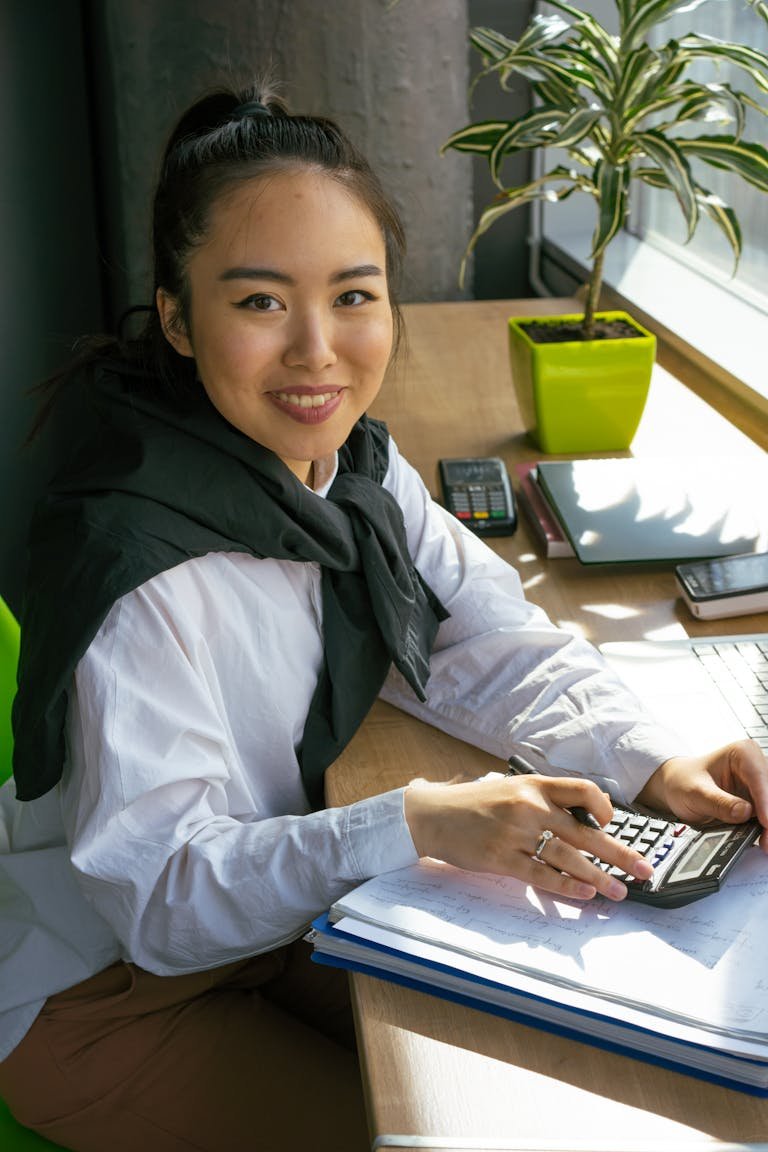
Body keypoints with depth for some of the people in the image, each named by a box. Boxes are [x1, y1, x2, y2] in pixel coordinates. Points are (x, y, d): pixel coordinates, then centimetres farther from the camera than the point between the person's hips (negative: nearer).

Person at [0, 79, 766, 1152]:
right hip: (102, 989, -6)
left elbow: (490, 640, -7)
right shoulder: (141, 566, -33)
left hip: (277, 895, 7)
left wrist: (653, 760, -24)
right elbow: (165, 888, -31)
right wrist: (418, 823, -43)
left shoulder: (352, 460, -8)